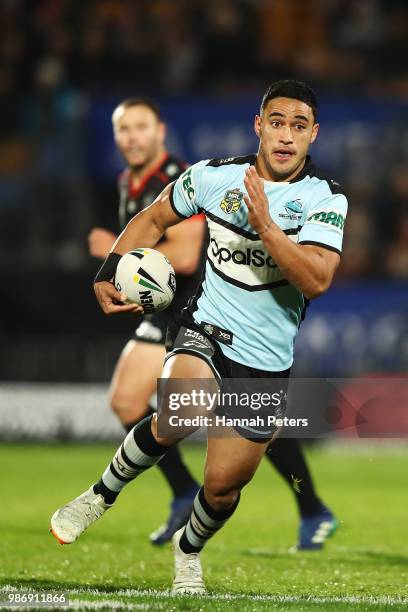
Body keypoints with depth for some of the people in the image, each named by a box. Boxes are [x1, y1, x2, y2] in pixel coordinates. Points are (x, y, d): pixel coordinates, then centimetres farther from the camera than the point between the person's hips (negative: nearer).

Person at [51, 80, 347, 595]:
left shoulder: (326, 200, -8)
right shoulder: (214, 175, -2)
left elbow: (317, 280, -22)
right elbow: (154, 219, 15)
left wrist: (266, 226, -32)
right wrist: (108, 272, 3)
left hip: (266, 363, 1)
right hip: (205, 331, -1)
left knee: (223, 484, 3)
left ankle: (189, 548, 40)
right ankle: (102, 495, -9)